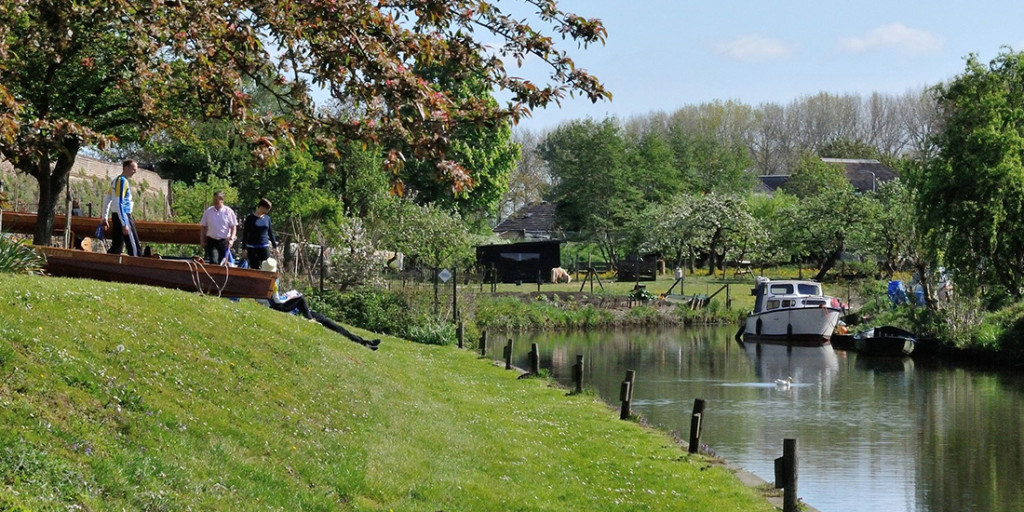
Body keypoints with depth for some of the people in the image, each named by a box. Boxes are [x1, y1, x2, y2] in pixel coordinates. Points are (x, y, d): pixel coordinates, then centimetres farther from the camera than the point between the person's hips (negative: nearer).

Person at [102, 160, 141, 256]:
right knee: (133, 248, -7)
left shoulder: (115, 181, 16)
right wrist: (124, 224, -23)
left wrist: (105, 219, 23)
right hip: (123, 216, -9)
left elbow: (107, 201, 20)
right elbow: (119, 204, -20)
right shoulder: (122, 181, -13)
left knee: (116, 248, 10)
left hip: (116, 216, 9)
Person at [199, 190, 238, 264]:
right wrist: (202, 241, 6)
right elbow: (203, 227, 9)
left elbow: (233, 227, 1)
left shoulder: (228, 211, -1)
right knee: (213, 262, -13)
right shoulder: (208, 211, 3)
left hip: (224, 241, -1)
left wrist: (231, 239, -11)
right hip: (211, 241, 1)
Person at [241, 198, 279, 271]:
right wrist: (244, 249, -6)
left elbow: (270, 233, 16)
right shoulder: (250, 218, -3)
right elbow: (245, 234, -2)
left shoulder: (267, 218, 8)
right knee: (254, 268, -2)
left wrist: (275, 246, 16)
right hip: (252, 248, -3)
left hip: (264, 247, 3)